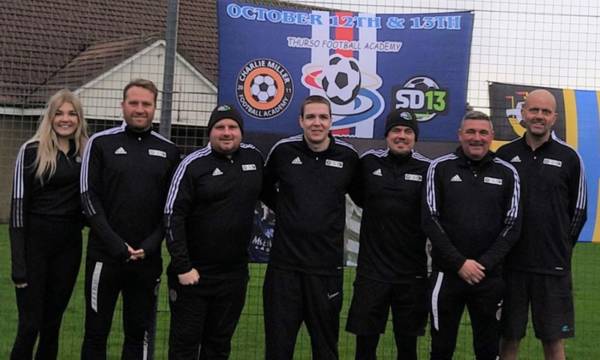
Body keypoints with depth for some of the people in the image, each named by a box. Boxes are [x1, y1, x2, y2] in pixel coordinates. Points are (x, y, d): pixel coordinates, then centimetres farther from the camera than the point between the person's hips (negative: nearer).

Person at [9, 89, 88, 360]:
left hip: (69, 244, 4)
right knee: (29, 324, -4)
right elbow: (18, 204, -8)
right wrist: (18, 262, -13)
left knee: (53, 322, 11)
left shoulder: (85, 152, 8)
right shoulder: (32, 151, -5)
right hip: (35, 241, -4)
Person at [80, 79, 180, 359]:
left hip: (147, 259, 2)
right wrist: (115, 243, -13)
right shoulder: (101, 143, 1)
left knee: (139, 333, 10)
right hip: (105, 255, -2)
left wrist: (151, 244, -7)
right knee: (96, 332, 5)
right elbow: (89, 197, -5)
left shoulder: (168, 151, 8)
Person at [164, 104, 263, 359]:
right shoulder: (193, 164, -9)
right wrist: (182, 267, -15)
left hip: (234, 274, 4)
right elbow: (173, 216, -11)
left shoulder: (254, 157, 4)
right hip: (192, 272, -4)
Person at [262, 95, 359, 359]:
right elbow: (265, 187, 17)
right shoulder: (283, 151, -1)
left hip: (327, 267, 0)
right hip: (284, 264, 0)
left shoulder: (348, 156, -2)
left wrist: (332, 218, 10)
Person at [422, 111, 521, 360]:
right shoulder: (440, 168, 1)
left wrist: (485, 263, -9)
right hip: (447, 274, -1)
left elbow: (512, 225, 2)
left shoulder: (507, 173, 5)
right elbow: (430, 220, -4)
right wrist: (459, 263, -11)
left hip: (490, 276, 1)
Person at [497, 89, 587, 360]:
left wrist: (561, 249, 5)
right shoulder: (505, 155, 3)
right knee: (509, 338, 8)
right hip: (510, 263, 1)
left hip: (553, 266, -1)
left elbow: (578, 210, 7)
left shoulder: (569, 158, 1)